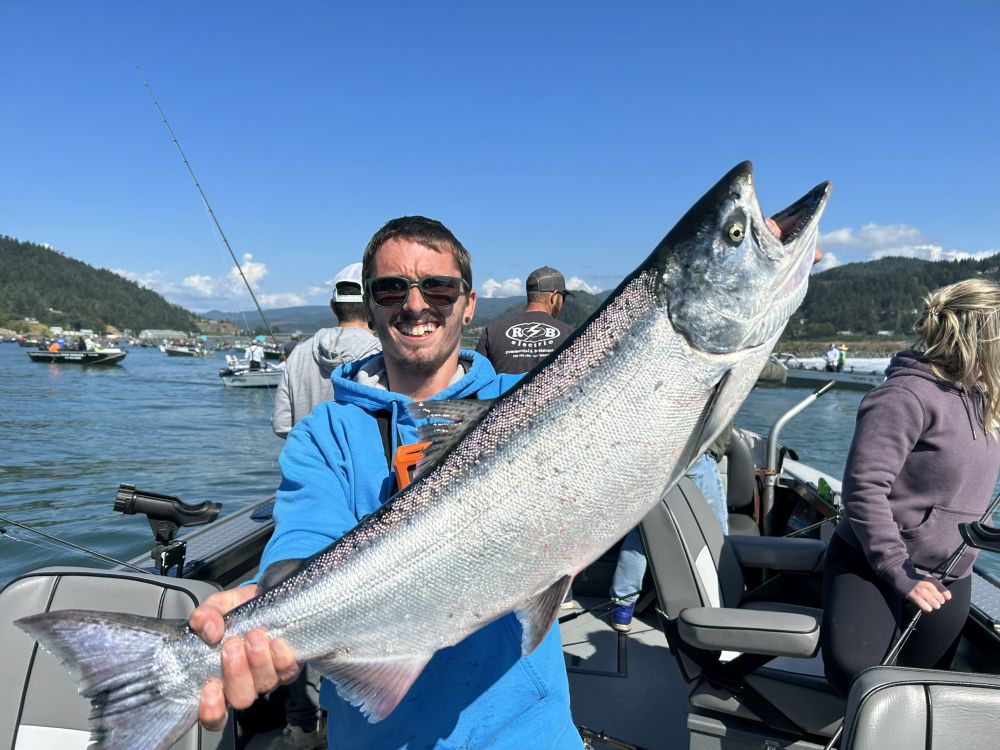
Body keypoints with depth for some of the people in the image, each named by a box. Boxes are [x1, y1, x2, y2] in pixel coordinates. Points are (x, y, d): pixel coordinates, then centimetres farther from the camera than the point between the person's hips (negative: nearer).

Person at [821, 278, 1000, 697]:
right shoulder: (908, 395, -19)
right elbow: (863, 488, -23)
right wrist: (899, 574, -23)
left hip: (949, 578, 8)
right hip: (870, 564, -7)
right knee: (857, 676, -22)